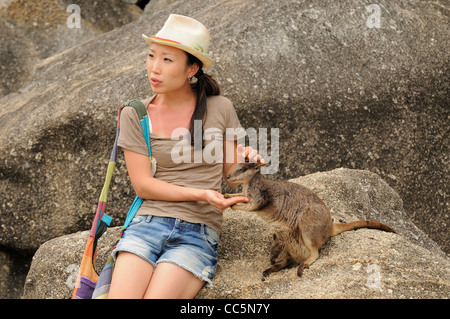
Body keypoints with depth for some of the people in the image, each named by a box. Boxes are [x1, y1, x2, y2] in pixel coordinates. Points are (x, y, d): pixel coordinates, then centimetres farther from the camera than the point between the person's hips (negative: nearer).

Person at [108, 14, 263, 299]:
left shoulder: (219, 109, 4)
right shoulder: (135, 115, 4)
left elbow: (227, 174, 13)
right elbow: (142, 184, -1)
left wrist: (243, 158, -10)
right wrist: (201, 194, -12)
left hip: (199, 233, -1)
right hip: (148, 222, 1)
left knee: (156, 295, -24)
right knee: (120, 295, -23)